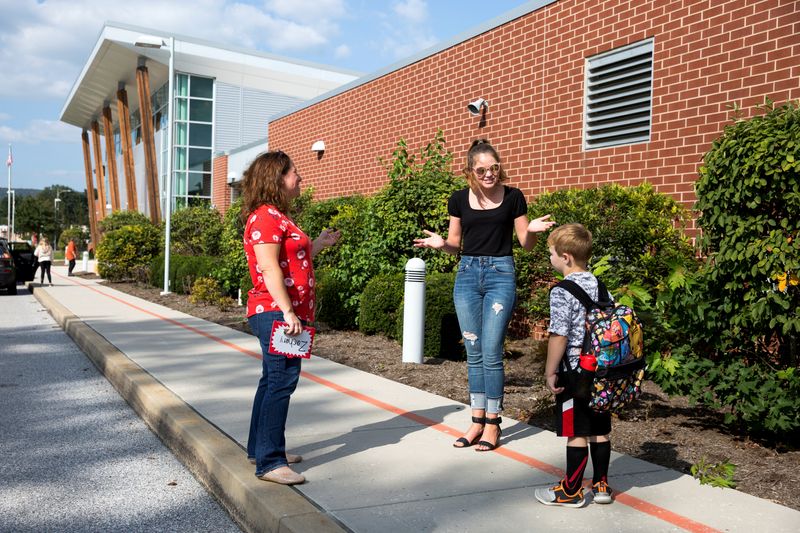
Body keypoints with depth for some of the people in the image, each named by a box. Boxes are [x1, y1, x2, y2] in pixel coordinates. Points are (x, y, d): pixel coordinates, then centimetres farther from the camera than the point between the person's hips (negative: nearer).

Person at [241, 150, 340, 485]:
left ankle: (260, 450, 26)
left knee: (273, 380, 16)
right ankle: (269, 463, -7)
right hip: (276, 312, -11)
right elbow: (269, 268, -20)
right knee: (282, 381, -11)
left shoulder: (276, 216, 20)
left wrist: (318, 245, 19)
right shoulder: (265, 216, -12)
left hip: (281, 314, 11)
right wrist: (287, 311, -24)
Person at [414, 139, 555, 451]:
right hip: (467, 273, 3)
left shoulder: (513, 197, -2)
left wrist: (532, 230, -17)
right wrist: (440, 243, -11)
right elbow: (456, 244, 11)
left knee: (491, 352, -4)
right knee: (473, 352, 7)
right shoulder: (459, 199, 3)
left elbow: (526, 244, 4)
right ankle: (477, 421, 18)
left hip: (500, 273, -3)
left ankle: (493, 423, 9)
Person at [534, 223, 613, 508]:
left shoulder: (562, 292, -16)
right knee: (599, 430, 14)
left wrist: (550, 371, -10)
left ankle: (571, 491, 13)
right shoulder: (600, 286, 8)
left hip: (573, 370, -7)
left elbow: (559, 336, -19)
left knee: (577, 433, 1)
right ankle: (601, 485, 25)